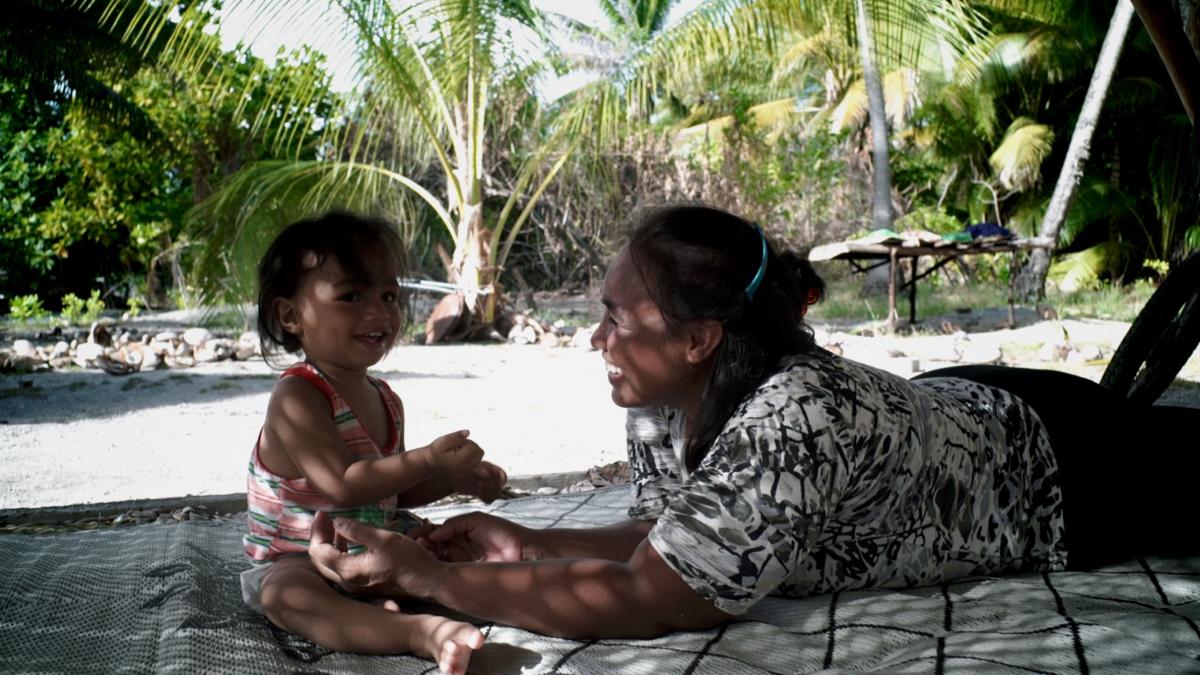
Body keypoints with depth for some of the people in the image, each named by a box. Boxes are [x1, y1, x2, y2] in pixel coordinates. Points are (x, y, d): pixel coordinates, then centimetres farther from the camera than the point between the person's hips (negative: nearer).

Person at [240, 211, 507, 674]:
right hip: (296, 562, -8)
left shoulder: (385, 400, 4)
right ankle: (421, 632, -53)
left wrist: (458, 479, 1)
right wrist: (429, 460, -39)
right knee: (288, 597, -38)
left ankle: (381, 612, -23)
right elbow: (344, 485, -32)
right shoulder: (297, 397, -22)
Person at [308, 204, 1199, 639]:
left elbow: (638, 601, -43)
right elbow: (671, 539, -5)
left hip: (1049, 453, -6)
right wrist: (524, 543, -18)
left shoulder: (795, 420, -45)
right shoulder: (662, 404, -20)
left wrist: (423, 574, -40)